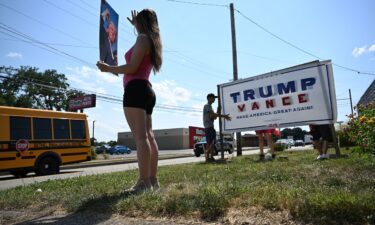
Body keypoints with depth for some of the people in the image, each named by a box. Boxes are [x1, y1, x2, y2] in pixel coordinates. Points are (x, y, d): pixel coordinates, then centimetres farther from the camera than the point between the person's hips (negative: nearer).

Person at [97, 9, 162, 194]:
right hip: (147, 91, 10)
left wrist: (108, 68, -1)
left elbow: (132, 67, -13)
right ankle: (153, 180, 7)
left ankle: (144, 182, -20)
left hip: (136, 90, -10)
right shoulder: (152, 41, 24)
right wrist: (135, 25, 64)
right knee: (149, 136, 4)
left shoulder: (142, 39, -3)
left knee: (140, 137, -17)